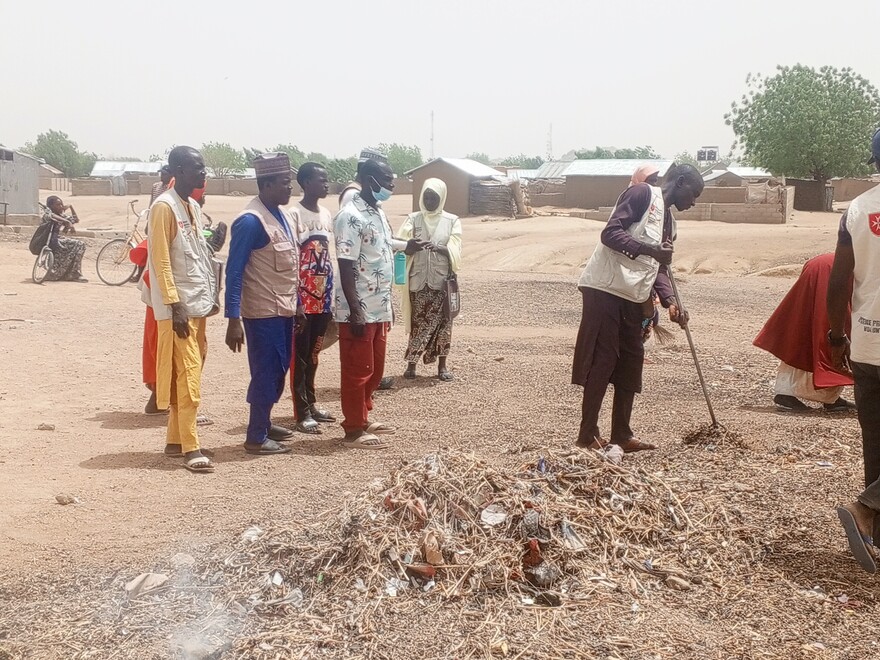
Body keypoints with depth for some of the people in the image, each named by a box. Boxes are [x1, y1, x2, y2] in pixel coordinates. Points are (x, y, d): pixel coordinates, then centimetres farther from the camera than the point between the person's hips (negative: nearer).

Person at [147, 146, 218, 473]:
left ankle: (175, 439, 19)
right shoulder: (163, 207, -12)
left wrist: (211, 297, 16)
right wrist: (174, 305, -19)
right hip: (179, 307, -9)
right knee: (188, 377, -8)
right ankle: (190, 448, -4)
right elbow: (161, 261, -16)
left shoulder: (193, 207, 15)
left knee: (189, 375, 11)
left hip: (198, 304, 9)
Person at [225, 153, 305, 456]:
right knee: (266, 372, -1)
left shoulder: (286, 217, 9)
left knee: (279, 370, 16)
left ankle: (264, 422, 32)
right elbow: (234, 272, -18)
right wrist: (233, 320, -22)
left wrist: (297, 304, 18)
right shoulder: (251, 221, -17)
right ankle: (256, 438, 10)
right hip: (263, 312, -8)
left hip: (284, 309, 8)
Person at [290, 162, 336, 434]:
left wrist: (331, 297, 15)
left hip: (323, 297, 7)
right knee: (300, 355, -1)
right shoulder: (294, 214, -11)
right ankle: (302, 413, 3)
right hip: (303, 298, -7)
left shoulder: (327, 215, 13)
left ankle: (311, 402, 26)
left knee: (313, 353, 15)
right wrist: (295, 300, -16)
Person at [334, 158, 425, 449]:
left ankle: (364, 418, 32)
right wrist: (355, 311, -23)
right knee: (357, 371, 0)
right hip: (359, 311, -9)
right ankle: (353, 430, 9)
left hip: (379, 308, 9)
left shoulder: (379, 213, 12)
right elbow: (345, 267, -21)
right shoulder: (351, 217, -18)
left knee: (374, 369, 18)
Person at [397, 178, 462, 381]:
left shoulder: (452, 221, 3)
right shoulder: (413, 219, 5)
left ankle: (442, 366, 11)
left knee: (442, 322, 2)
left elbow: (454, 251, -7)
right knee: (418, 322, 2)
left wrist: (438, 248, -27)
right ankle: (411, 364, 11)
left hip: (442, 280, 0)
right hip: (418, 280, 0)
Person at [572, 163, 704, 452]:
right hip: (605, 288, -9)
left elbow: (659, 267, 16)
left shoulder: (669, 221, 20)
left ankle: (622, 434, 18)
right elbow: (610, 233, -16)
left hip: (632, 296, 9)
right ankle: (587, 434, 2)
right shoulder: (643, 193, -6)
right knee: (601, 360, -6)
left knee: (631, 361, 10)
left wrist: (670, 301, 0)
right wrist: (649, 249, -27)